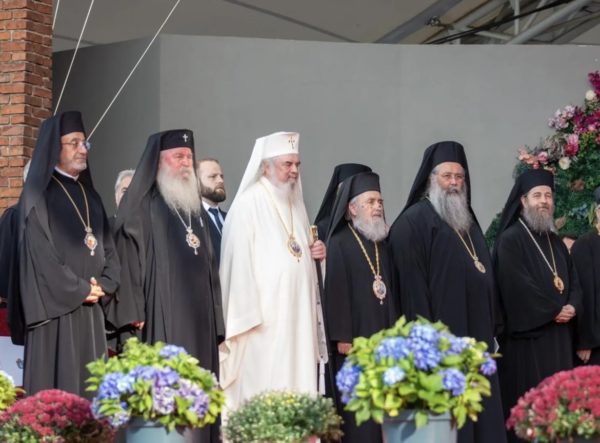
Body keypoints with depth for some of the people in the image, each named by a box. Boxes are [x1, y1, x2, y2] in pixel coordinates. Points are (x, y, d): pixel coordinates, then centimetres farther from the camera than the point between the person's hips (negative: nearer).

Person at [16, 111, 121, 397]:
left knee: (90, 385, 5)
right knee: (57, 387, -7)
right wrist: (80, 291, -11)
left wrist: (103, 286, -3)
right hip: (56, 308, -6)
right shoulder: (39, 195, -5)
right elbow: (40, 253, -13)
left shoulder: (89, 195, 18)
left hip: (91, 311, 7)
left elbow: (106, 246, 15)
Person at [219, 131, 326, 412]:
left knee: (298, 380, 3)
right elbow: (239, 260, -13)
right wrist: (248, 315, -18)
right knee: (263, 388, -9)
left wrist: (314, 253, 4)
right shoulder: (249, 203, -7)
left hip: (299, 315, 7)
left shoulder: (295, 203, 17)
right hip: (264, 316, -7)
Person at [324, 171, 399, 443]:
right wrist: (342, 336, -17)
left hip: (384, 336, 6)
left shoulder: (383, 245, 15)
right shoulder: (340, 243, -5)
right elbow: (335, 290, -11)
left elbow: (392, 290, 17)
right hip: (355, 338, -6)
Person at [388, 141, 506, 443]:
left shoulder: (468, 220, 19)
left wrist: (491, 325, 14)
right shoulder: (413, 222, -7)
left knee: (481, 410, 7)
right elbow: (412, 285, -14)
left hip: (476, 335, 8)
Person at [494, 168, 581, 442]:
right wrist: (555, 311, -10)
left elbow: (573, 282, 14)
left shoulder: (556, 242, 17)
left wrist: (572, 307, -7)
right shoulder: (510, 240, -7)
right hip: (527, 337, -7)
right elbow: (518, 287, -16)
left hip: (558, 337, 7)